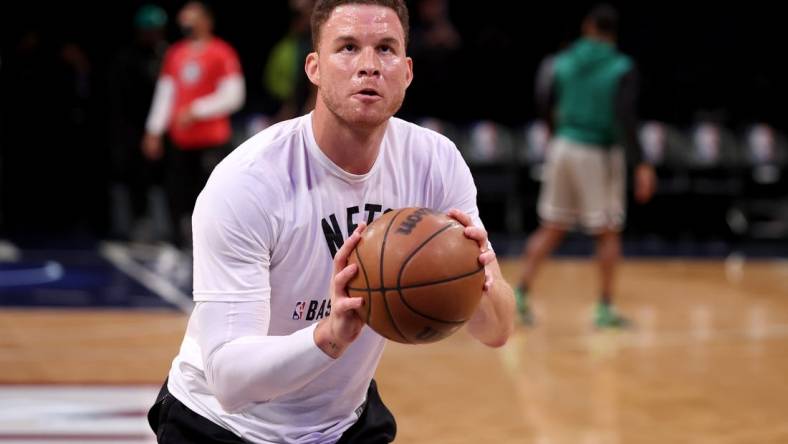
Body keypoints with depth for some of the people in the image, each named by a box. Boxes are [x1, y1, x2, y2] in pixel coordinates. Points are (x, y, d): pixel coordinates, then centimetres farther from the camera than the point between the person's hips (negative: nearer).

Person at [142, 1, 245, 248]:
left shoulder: (222, 52, -4)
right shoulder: (175, 53, 13)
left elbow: (233, 96, -9)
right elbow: (164, 93, 15)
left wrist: (196, 111, -14)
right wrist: (154, 131, 9)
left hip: (212, 142, -6)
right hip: (180, 142, 6)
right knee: (178, 198, 4)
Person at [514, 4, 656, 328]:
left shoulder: (563, 61, 3)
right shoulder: (621, 69, -9)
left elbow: (545, 107, 5)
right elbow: (624, 119, -19)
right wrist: (640, 165, -20)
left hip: (563, 145, 4)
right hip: (599, 153, -4)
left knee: (551, 229, 13)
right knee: (608, 233, 8)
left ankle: (520, 294, 5)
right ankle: (605, 309, 9)